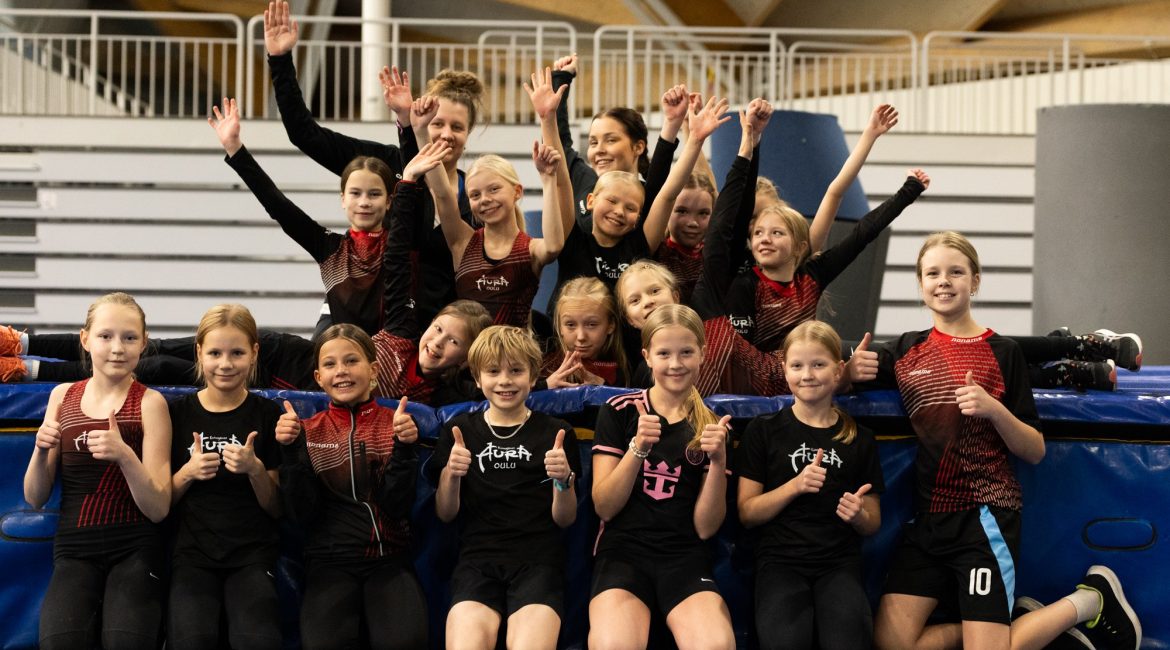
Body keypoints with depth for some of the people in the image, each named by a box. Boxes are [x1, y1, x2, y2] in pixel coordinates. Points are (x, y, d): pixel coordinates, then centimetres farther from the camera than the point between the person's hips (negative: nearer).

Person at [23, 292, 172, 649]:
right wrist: (41, 449, -10)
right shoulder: (63, 396, 7)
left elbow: (158, 509, -7)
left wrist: (125, 455, -23)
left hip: (134, 552, -2)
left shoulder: (149, 403, -2)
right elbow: (35, 499, 9)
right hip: (74, 551, 2)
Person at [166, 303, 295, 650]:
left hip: (252, 554, 0)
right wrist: (188, 473, -10)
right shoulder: (178, 412, 6)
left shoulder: (268, 414, 5)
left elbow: (277, 510, 5)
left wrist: (254, 469, -14)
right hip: (191, 551, 0)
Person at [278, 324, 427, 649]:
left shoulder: (395, 423, 7)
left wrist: (403, 447, -16)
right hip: (330, 562, 0)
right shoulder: (308, 431, 9)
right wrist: (292, 450, -12)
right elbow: (303, 515, 0)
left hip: (390, 561, 0)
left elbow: (396, 506, -2)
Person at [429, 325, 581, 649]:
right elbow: (445, 514, 11)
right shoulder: (459, 430, 13)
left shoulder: (556, 433, 9)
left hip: (539, 561, -1)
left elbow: (564, 519, 8)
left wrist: (564, 480, -12)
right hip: (477, 559, 1)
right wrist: (452, 474, -8)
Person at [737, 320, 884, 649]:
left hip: (840, 562, 1)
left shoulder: (860, 439, 10)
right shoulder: (763, 431, 6)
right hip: (780, 560, -1)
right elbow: (747, 513, 2)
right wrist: (794, 486, -13)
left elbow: (873, 524, 15)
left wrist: (858, 514, -9)